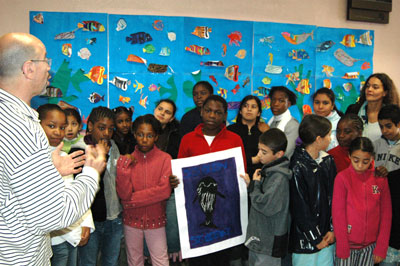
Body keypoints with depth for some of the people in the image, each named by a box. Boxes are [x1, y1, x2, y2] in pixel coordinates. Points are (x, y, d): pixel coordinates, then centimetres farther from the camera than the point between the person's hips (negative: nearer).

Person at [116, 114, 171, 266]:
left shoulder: (165, 159, -6)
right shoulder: (126, 159, -1)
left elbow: (164, 191, -16)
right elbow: (123, 194, -10)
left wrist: (133, 198, -14)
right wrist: (124, 167, -20)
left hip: (156, 220, -2)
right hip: (131, 220, 2)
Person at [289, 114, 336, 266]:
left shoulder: (328, 161, 3)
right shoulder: (298, 167, -17)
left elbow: (333, 197, 6)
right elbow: (299, 208, -14)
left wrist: (332, 229, 1)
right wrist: (316, 238, -9)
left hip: (327, 237, 6)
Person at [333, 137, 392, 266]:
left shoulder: (381, 179, -1)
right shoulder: (342, 178, -9)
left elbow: (386, 214, 2)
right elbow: (338, 215, -8)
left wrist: (381, 248, -1)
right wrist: (342, 248, -9)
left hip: (370, 245, 2)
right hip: (347, 244, -2)